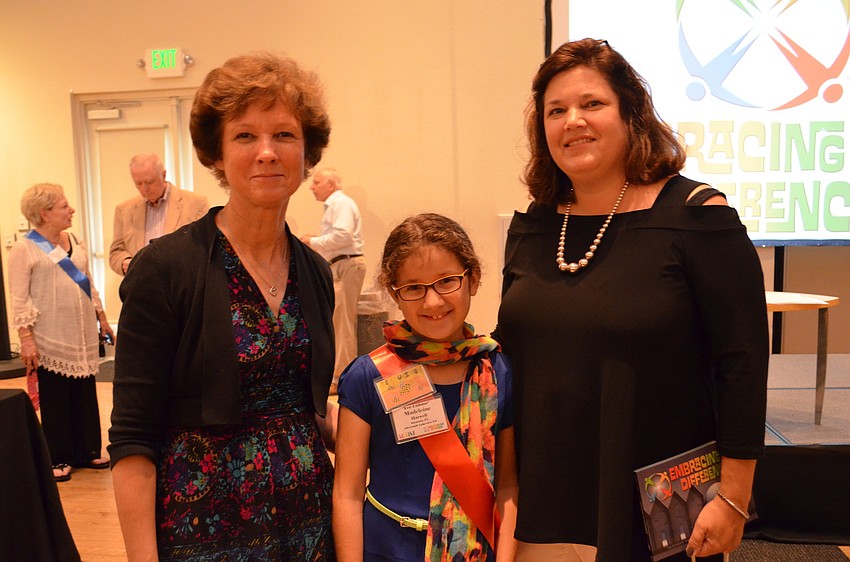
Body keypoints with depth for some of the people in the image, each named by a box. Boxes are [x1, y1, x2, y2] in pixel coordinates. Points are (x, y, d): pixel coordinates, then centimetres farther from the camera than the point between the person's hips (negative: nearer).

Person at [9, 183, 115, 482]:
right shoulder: (24, 248, -7)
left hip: (83, 335, 6)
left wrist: (102, 318, 17)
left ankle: (87, 452, 22)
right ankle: (59, 460, 15)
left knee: (86, 395, 10)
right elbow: (19, 299, -10)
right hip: (51, 339, -6)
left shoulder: (74, 241, 12)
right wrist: (26, 339, -15)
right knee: (55, 399, 3)